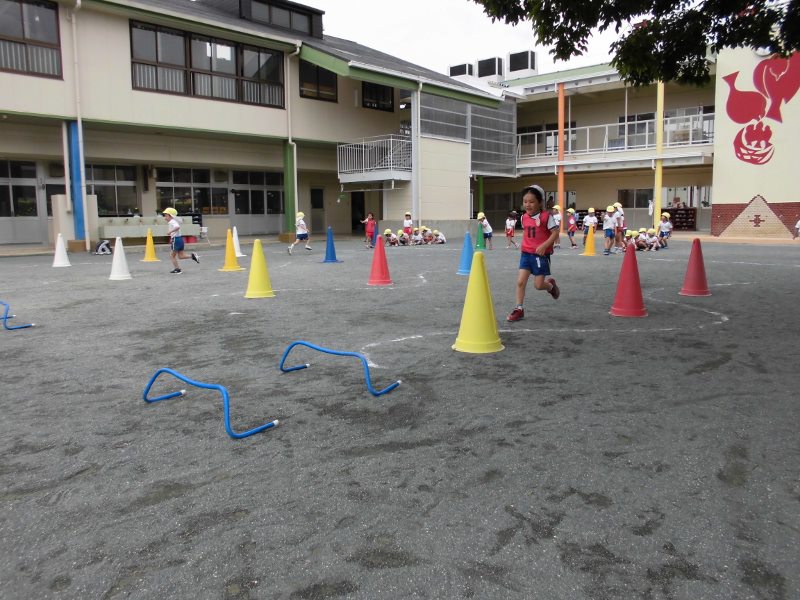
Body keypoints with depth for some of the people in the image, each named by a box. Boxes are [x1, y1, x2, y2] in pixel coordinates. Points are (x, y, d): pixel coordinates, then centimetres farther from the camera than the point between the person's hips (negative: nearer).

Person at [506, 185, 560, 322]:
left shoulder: (546, 216, -13)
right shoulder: (524, 217, 4)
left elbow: (555, 233, -15)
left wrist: (544, 245, -25)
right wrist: (524, 246, 13)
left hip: (541, 254, -5)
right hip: (526, 253, 5)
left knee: (538, 285, -1)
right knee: (520, 281, -4)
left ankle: (550, 285, 34)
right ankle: (519, 309, 4)